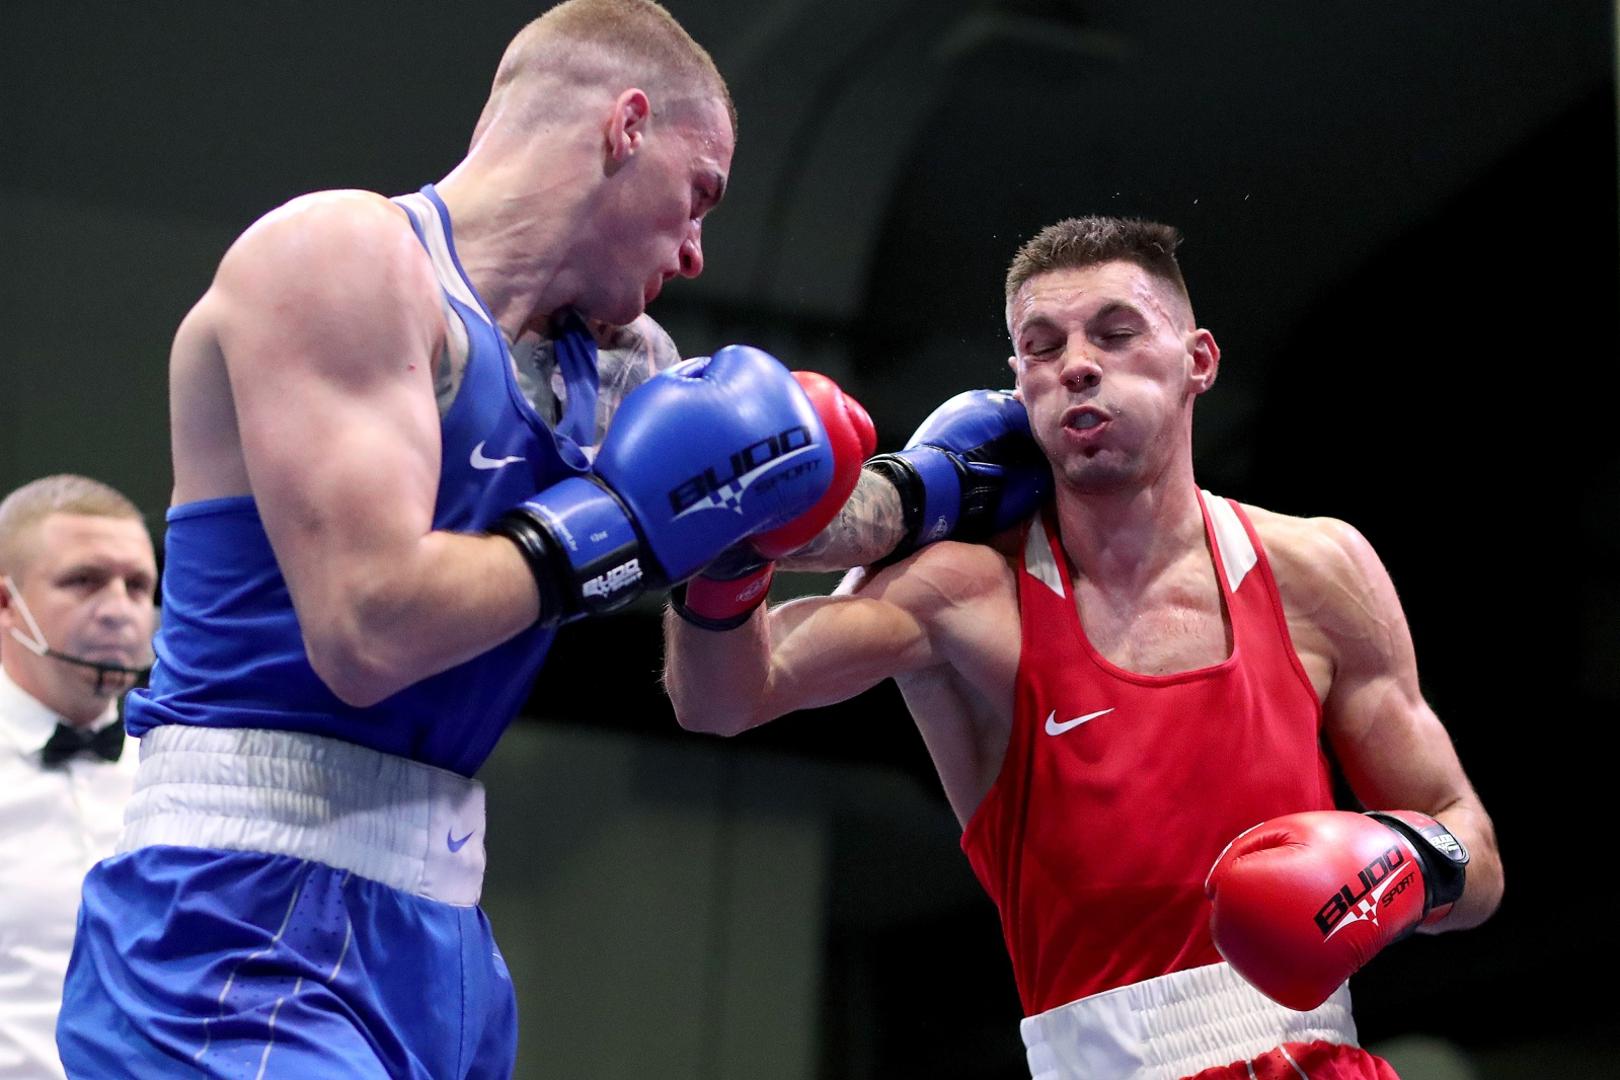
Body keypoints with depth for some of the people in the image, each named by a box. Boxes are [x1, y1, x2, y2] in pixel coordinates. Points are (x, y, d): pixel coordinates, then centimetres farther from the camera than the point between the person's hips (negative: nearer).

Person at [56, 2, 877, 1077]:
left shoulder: (611, 366, 14)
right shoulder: (342, 253, -10)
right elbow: (369, 631, -21)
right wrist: (624, 521, -10)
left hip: (445, 941, 9)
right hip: (250, 918, -8)